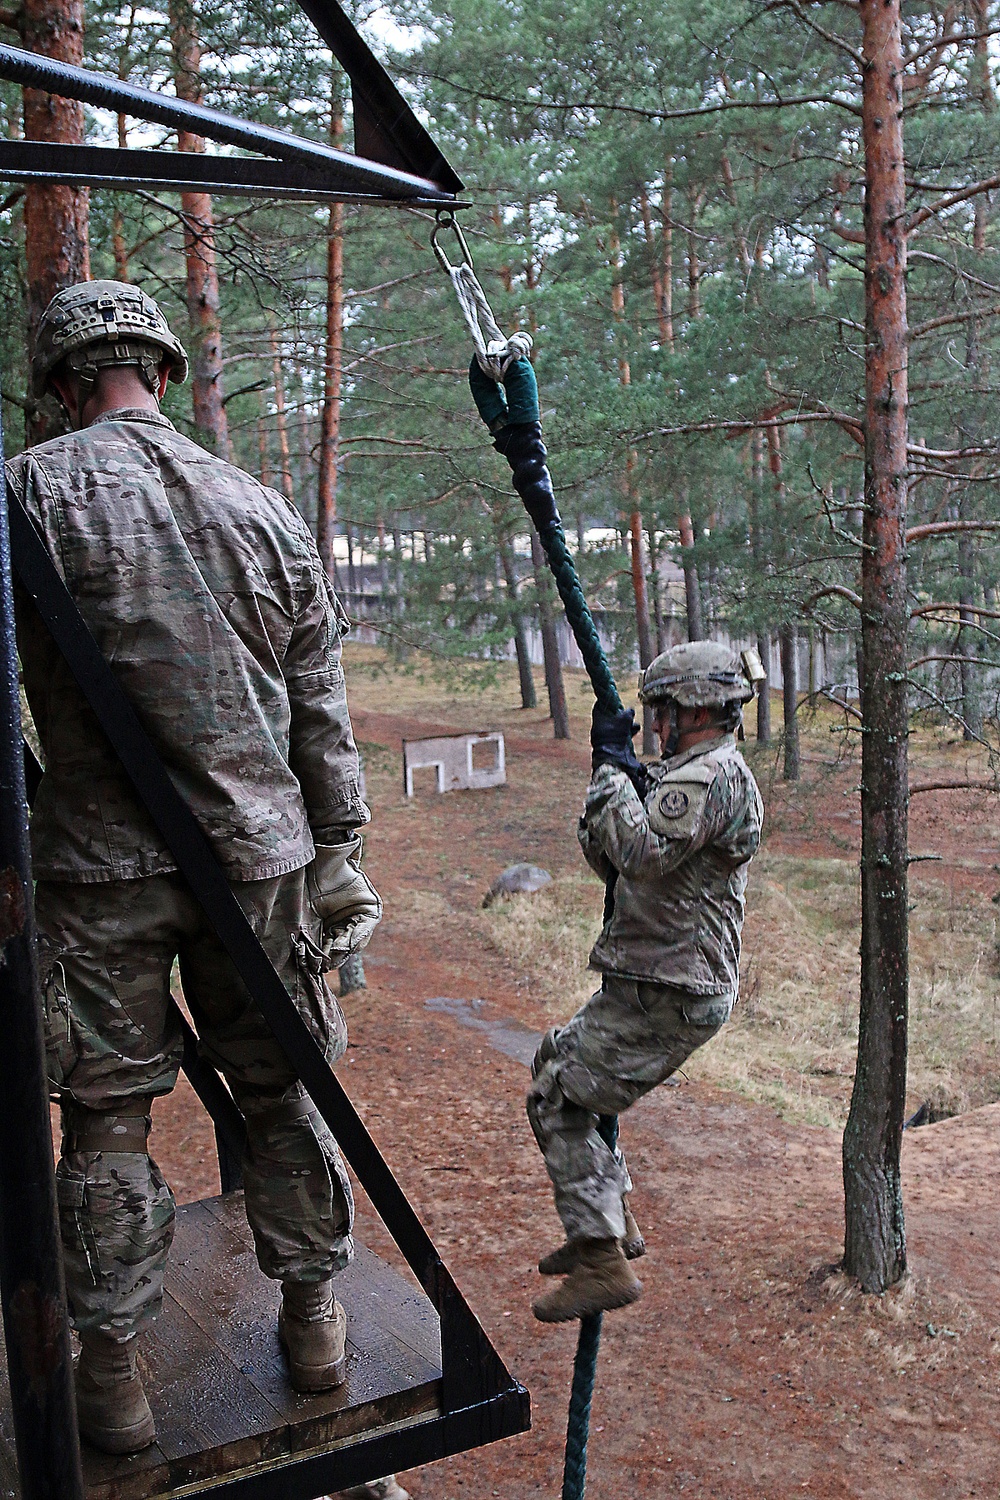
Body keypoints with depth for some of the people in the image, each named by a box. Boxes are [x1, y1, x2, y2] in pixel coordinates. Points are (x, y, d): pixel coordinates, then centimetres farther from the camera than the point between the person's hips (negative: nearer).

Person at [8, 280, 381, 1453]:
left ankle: (112, 1372, 20)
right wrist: (339, 852, 14)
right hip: (260, 851, 3)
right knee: (281, 1090, 15)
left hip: (102, 865, -3)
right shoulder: (263, 507, 5)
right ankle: (313, 1316, 29)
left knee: (107, 1117, 9)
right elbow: (320, 709, 8)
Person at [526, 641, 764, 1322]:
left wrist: (613, 767, -18)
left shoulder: (714, 774, -17)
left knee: (558, 1098, -7)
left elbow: (641, 851, -30)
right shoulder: (689, 776, 17)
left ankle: (603, 1263, -2)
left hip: (668, 997, -11)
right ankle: (615, 1222, 28)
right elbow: (606, 858, 15)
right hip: (661, 985, 11)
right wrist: (620, 773, 0)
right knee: (559, 1063, 22)